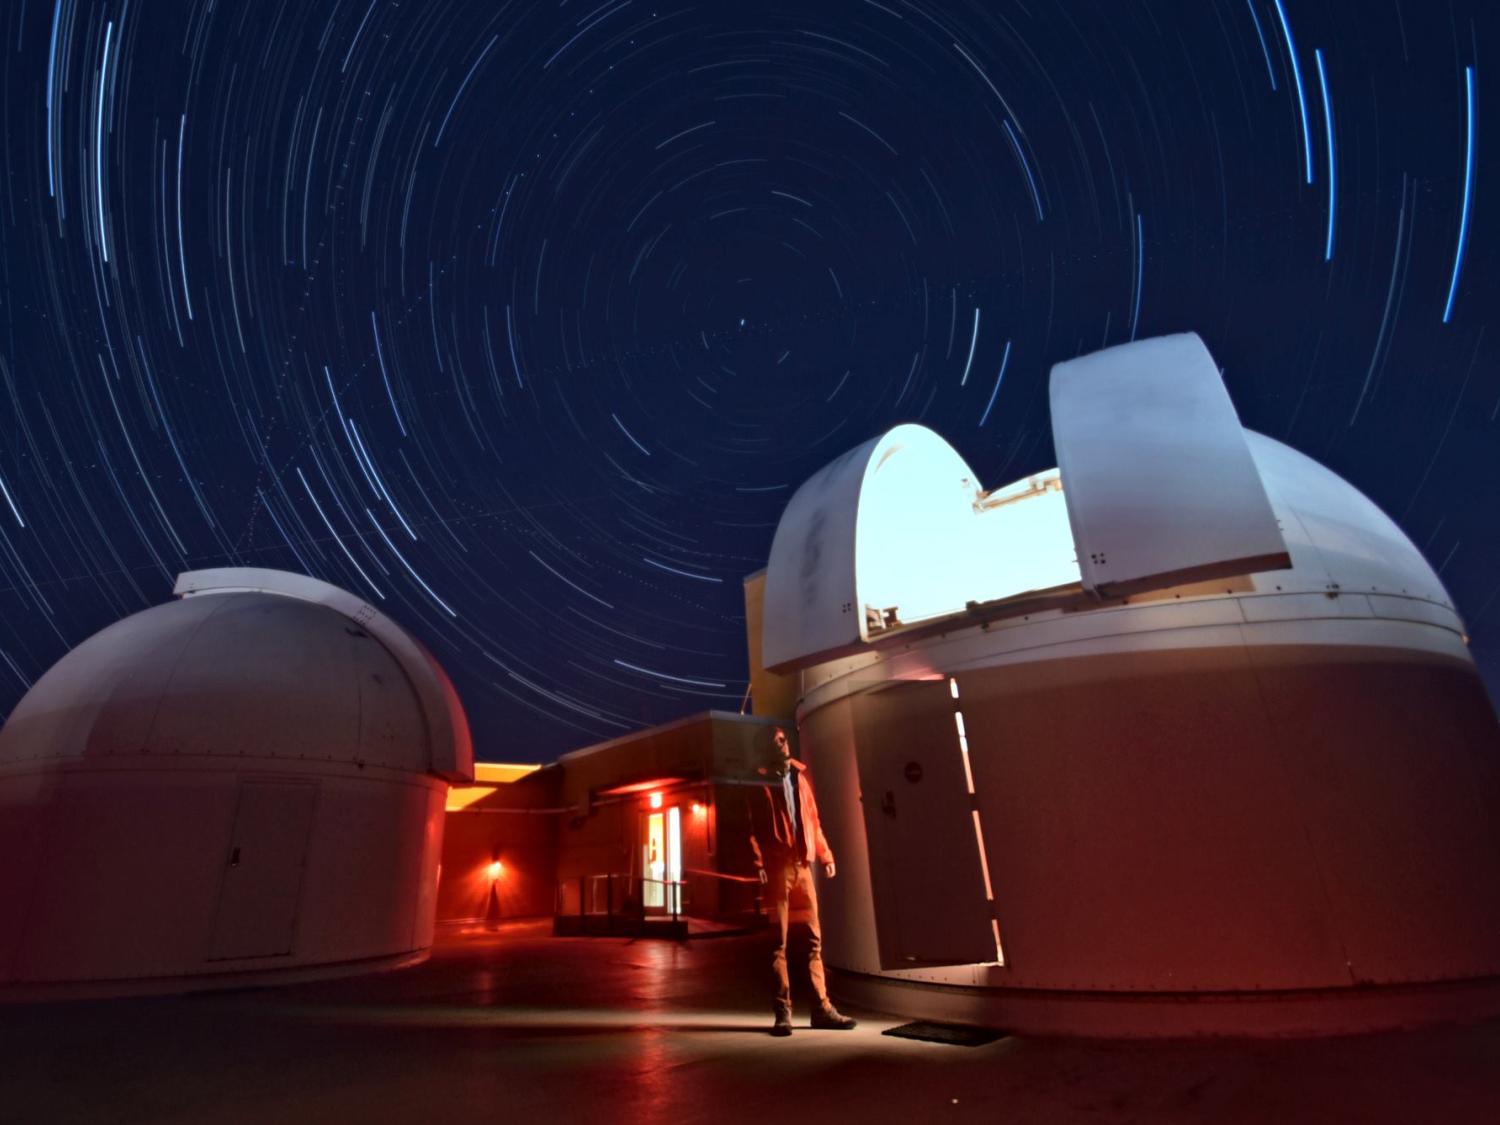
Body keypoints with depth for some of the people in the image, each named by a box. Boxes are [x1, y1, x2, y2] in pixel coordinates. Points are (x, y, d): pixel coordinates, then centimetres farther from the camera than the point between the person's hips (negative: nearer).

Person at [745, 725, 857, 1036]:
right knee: (779, 941, 0)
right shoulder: (761, 780, -2)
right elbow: (753, 826, -7)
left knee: (814, 937, 8)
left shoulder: (801, 775, 15)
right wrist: (758, 863, -16)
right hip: (777, 866, -5)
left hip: (803, 864, 5)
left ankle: (821, 1007, 17)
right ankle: (783, 1011, 8)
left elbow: (813, 819, 18)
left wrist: (825, 854, 11)